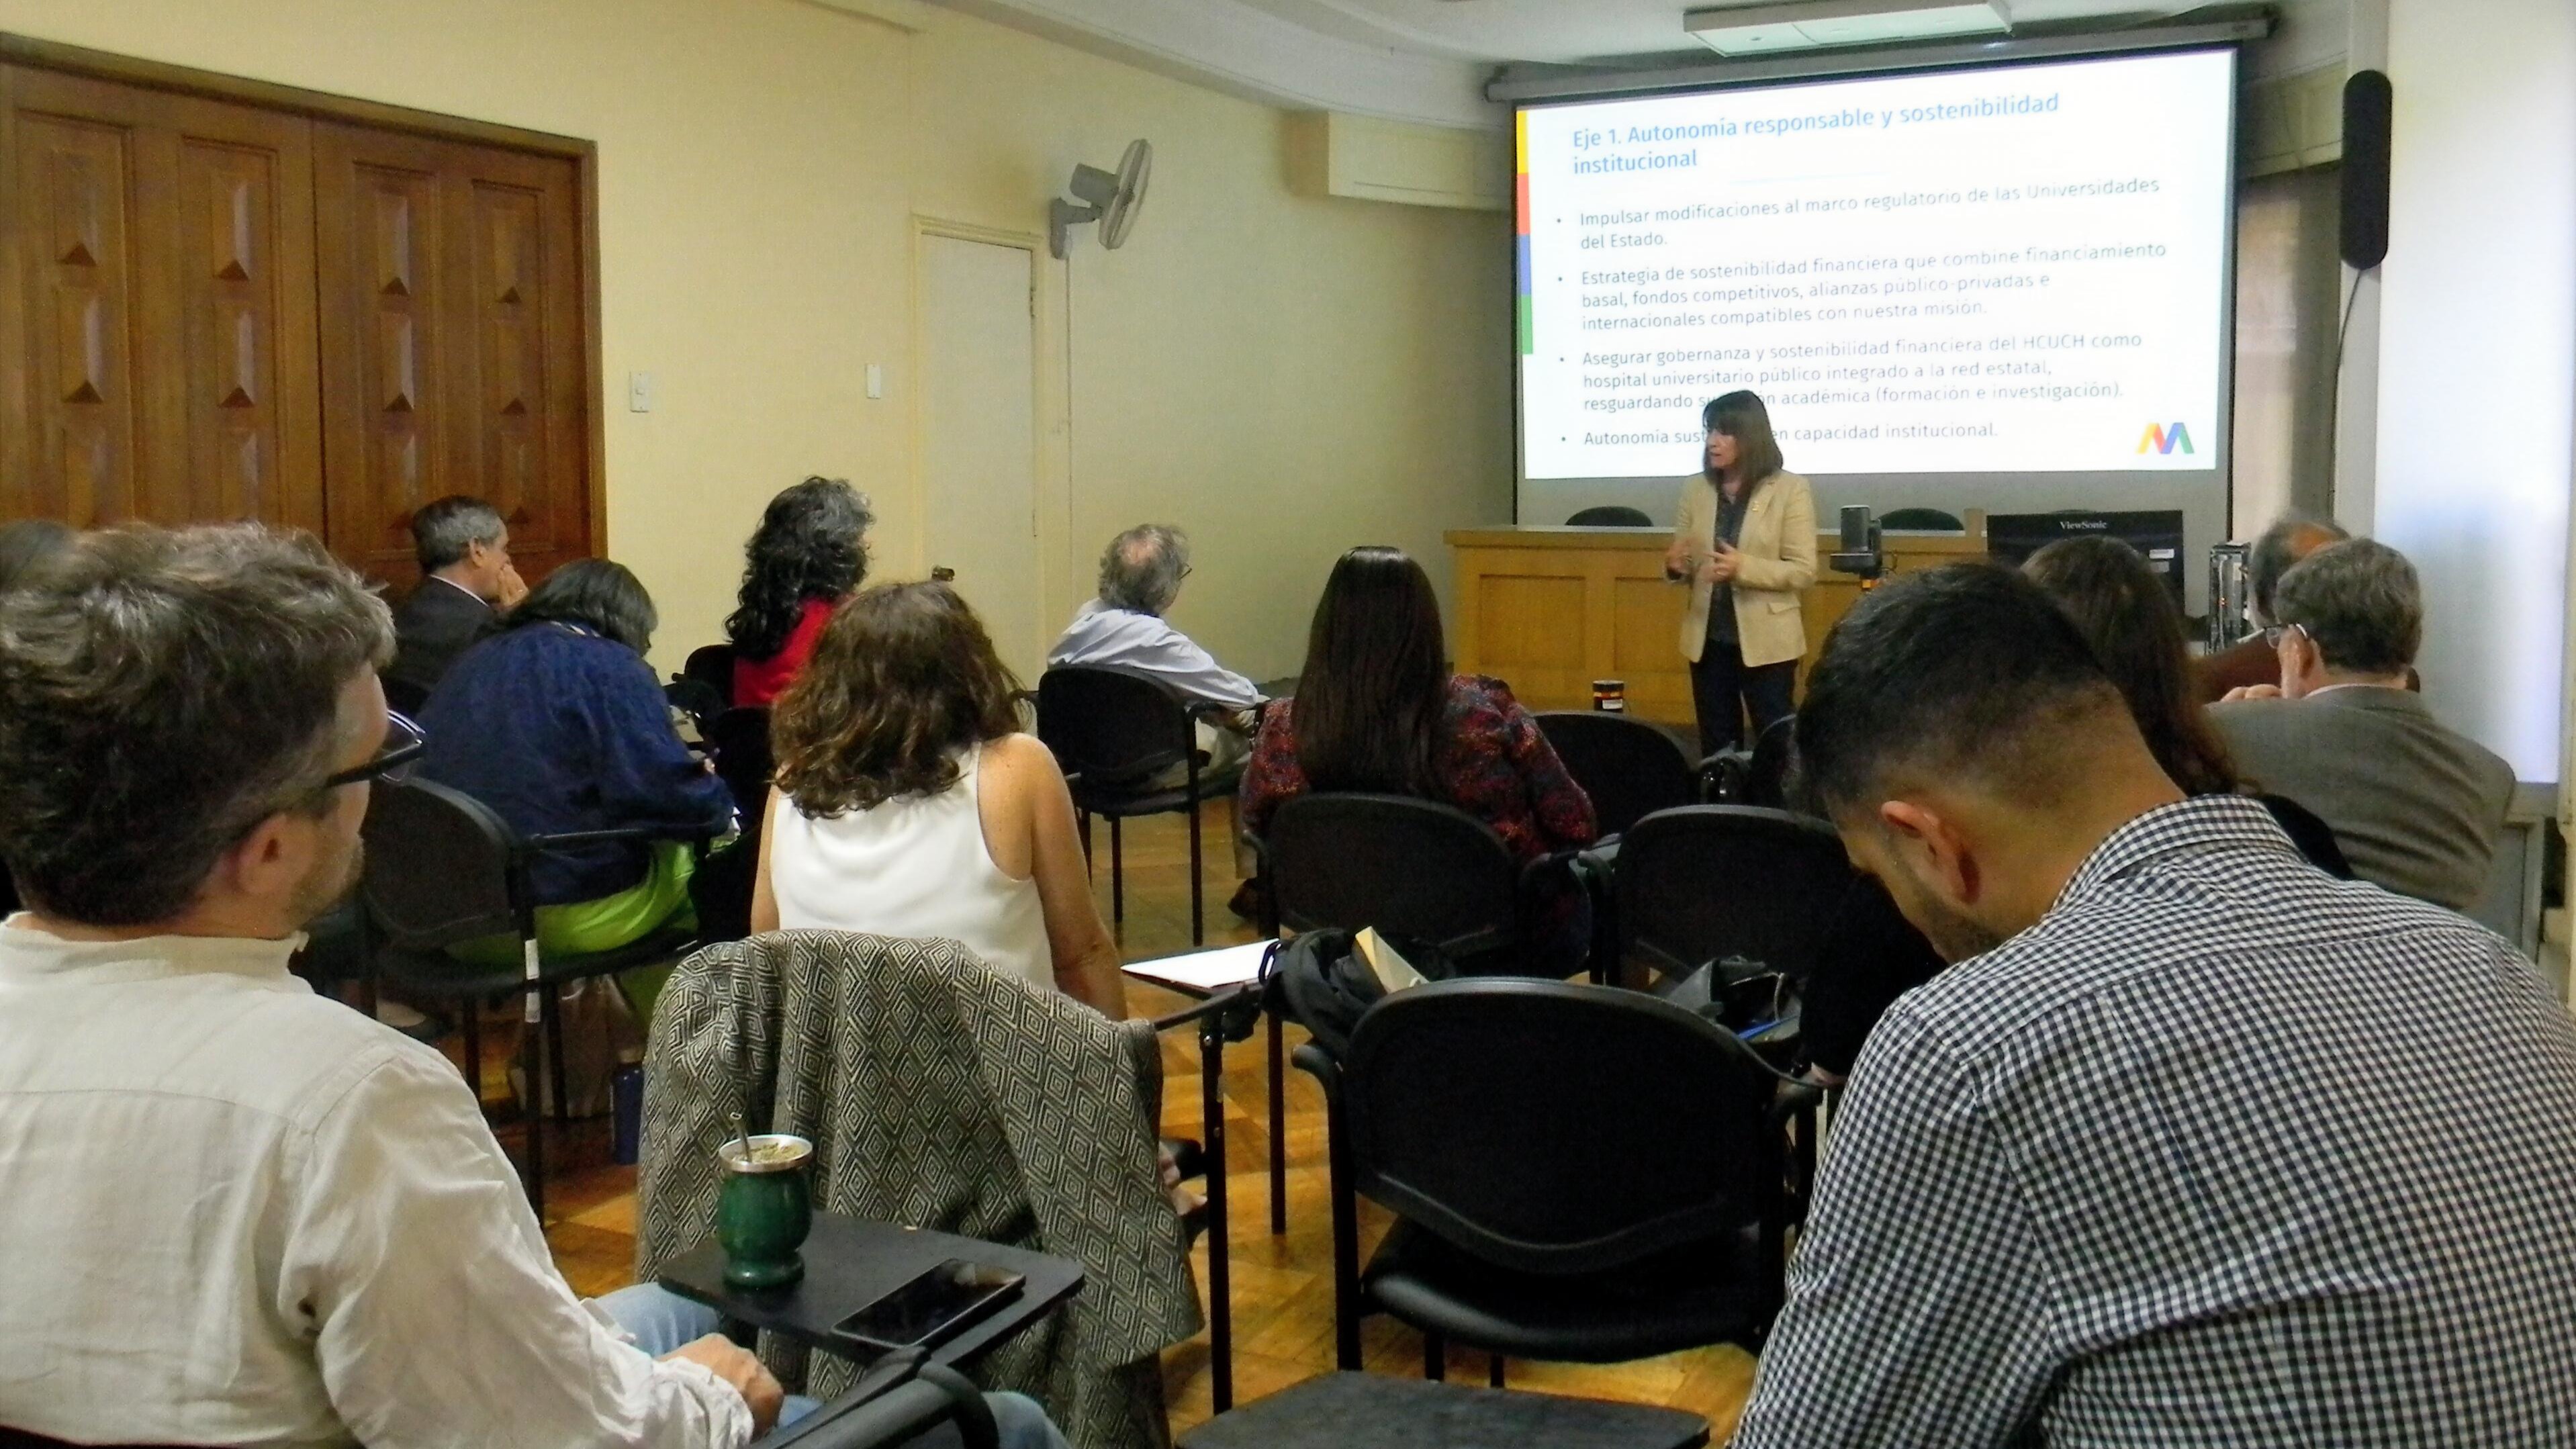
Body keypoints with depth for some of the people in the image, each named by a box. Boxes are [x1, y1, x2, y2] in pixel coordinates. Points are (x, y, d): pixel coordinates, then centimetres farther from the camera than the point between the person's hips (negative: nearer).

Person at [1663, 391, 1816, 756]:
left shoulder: (1790, 489, -7)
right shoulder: (1695, 487, 6)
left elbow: (1804, 572, -10)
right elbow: (1683, 564, 10)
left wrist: (1743, 567, -24)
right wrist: (1677, 566, -14)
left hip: (1765, 641, -4)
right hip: (1708, 639, 4)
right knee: (1716, 746, 12)